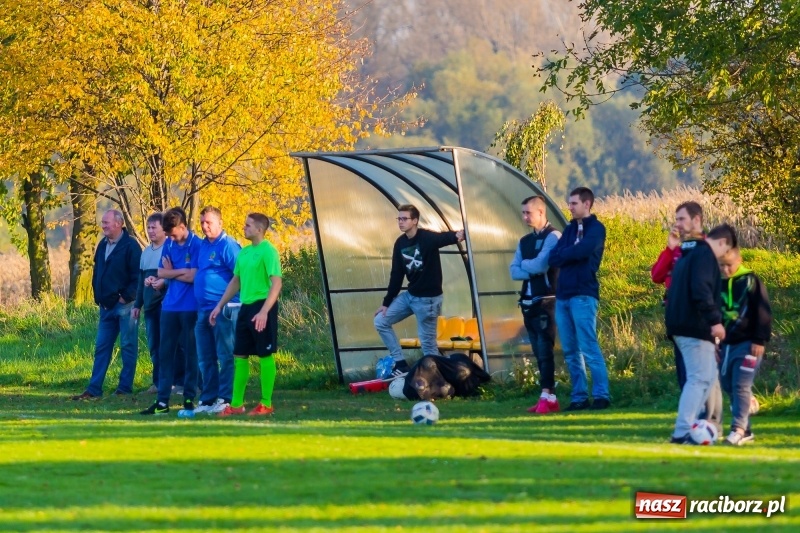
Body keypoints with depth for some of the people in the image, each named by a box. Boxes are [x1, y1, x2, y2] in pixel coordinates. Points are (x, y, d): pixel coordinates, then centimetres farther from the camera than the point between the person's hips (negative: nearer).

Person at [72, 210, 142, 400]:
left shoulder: (130, 246, -11)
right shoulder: (103, 245, 12)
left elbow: (138, 276, -15)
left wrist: (126, 297, -15)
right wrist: (98, 297, 11)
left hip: (124, 305, -8)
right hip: (106, 306, 8)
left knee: (128, 346, 1)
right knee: (101, 347, 7)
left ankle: (125, 387, 5)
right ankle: (94, 389, 8)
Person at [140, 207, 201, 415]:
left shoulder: (196, 245, -9)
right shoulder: (169, 245, 9)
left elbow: (193, 276, -15)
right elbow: (161, 273, 4)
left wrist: (172, 272, -2)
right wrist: (182, 271, -7)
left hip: (190, 307, -6)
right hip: (170, 305, 6)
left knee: (190, 353, 3)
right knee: (165, 352, 3)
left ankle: (189, 398, 10)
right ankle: (162, 400, 4)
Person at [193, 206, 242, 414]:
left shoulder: (228, 245, -9)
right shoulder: (203, 245, 16)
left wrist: (228, 298, -15)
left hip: (223, 309, -9)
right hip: (203, 309, 9)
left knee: (226, 356, -4)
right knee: (205, 358, 11)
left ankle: (226, 399, -2)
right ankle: (208, 399, 17)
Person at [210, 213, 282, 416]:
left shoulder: (268, 251, -12)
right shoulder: (244, 253, 13)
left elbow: (277, 283, -19)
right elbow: (235, 282, 22)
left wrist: (264, 311, -27)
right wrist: (219, 306, 19)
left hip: (262, 307, -8)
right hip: (246, 307, 8)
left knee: (265, 355, -2)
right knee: (239, 356, 8)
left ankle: (266, 404, 3)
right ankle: (236, 404, 13)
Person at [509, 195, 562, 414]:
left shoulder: (552, 236, -6)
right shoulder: (525, 241, 18)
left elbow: (541, 265, -17)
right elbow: (514, 271, 10)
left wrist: (525, 264, 2)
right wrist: (531, 271, -8)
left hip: (546, 302, -8)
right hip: (528, 303, 8)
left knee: (544, 350, -13)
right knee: (538, 352, 7)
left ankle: (547, 397, -17)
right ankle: (549, 398, 9)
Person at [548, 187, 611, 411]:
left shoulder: (595, 228, -1)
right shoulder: (570, 229, 19)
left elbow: (581, 250, -18)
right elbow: (553, 258, 9)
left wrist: (563, 254, -1)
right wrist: (571, 254, -8)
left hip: (583, 294, -7)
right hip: (563, 294, 7)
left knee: (588, 347, -12)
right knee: (570, 351, 6)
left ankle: (601, 395, -12)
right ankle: (579, 397, 9)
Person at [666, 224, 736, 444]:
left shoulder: (689, 254, 23)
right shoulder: (705, 255, -9)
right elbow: (701, 290, -23)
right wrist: (715, 320, -26)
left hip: (682, 324, 10)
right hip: (694, 326, -10)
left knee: (709, 377, 15)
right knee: (700, 379, -9)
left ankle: (690, 423, 12)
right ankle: (682, 432, -13)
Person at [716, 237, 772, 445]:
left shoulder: (751, 281, -6)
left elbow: (763, 312, -7)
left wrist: (760, 340, -12)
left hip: (747, 344, -6)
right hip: (726, 344, 6)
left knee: (741, 386, -14)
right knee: (729, 386, 6)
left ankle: (738, 429, -17)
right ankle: (745, 430, 13)